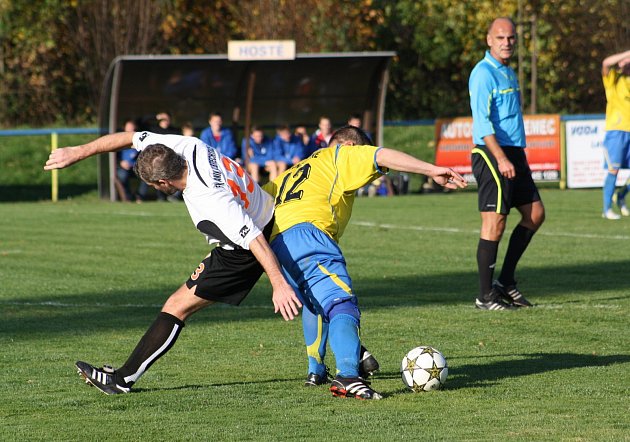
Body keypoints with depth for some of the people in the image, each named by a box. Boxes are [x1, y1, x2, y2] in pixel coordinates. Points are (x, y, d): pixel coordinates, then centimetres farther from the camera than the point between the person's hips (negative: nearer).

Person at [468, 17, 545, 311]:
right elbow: (482, 120, -20)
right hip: (491, 154, -9)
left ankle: (505, 282, 16)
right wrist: (500, 158, -27)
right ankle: (486, 295, -4)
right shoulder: (483, 73, -11)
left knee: (535, 214, 9)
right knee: (494, 222, -9)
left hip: (514, 154, 9)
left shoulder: (509, 74, 18)